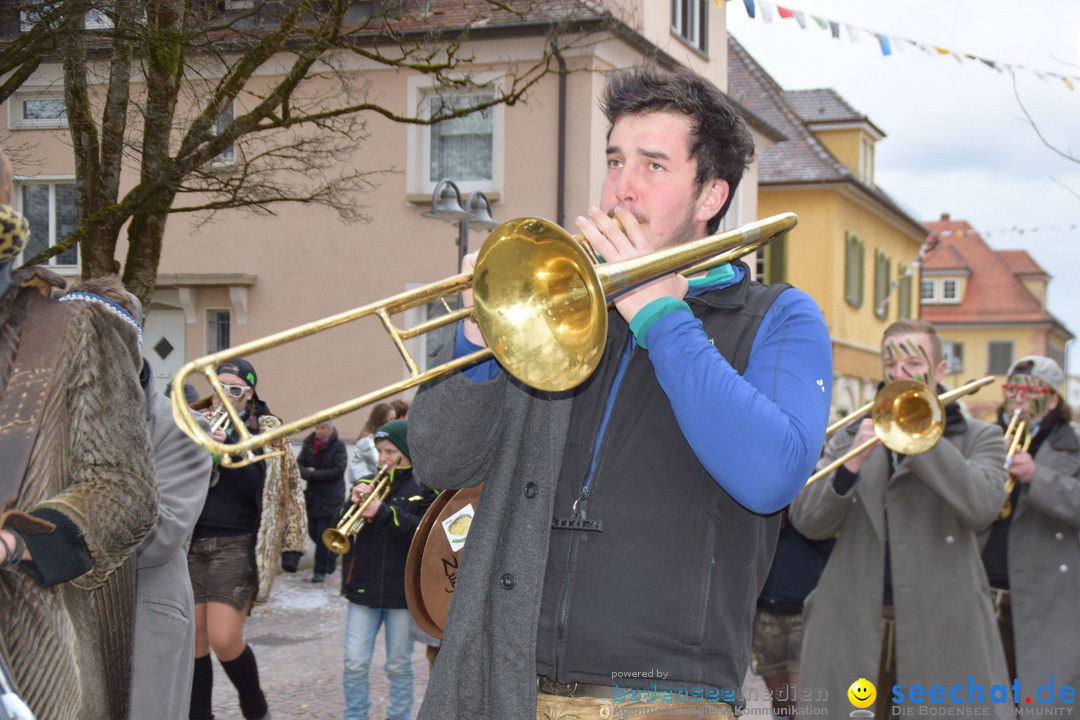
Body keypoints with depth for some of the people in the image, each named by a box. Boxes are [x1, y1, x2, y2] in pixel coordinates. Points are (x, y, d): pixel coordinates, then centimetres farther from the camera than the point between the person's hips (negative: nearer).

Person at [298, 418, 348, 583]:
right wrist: (309, 474, -20)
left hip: (330, 497, -5)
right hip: (312, 495, 5)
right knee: (313, 532, 9)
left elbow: (337, 471, -14)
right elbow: (300, 465, 2)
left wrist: (313, 473, -13)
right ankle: (331, 554, 37)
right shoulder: (308, 443, 5)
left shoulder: (338, 445, -8)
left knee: (323, 535, -5)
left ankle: (320, 570, 6)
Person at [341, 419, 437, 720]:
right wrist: (353, 503, -12)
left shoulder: (424, 487, -2)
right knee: (355, 663, 2)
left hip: (403, 590, -3)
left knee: (399, 666, 8)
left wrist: (384, 512, -24)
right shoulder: (367, 484, 10)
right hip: (363, 587, 3)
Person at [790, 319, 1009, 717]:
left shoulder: (977, 437, 10)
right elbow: (807, 522, 1)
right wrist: (852, 463, -14)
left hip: (943, 634, -1)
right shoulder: (850, 437, 14)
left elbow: (981, 506, -12)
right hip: (853, 632, 1)